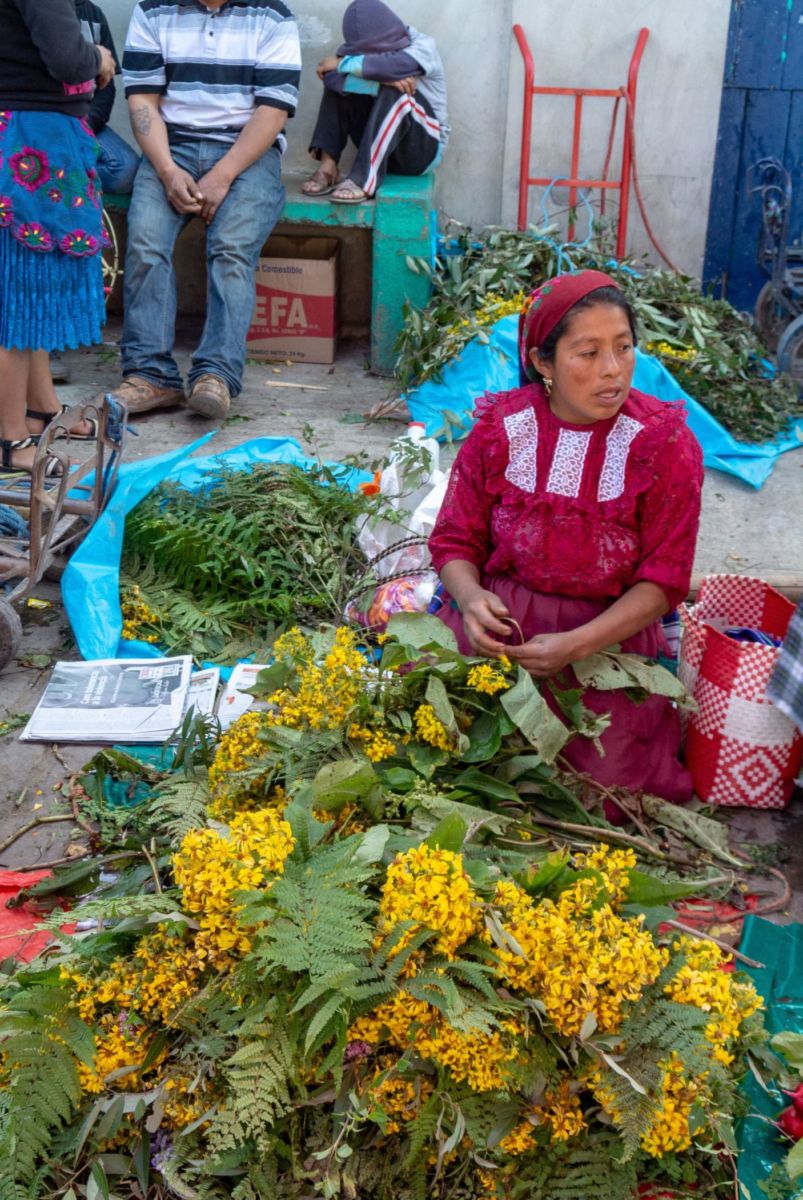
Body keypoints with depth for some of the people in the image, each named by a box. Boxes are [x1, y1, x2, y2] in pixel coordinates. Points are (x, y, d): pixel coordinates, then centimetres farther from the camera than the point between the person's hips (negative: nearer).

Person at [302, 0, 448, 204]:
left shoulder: (422, 45, -13)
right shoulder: (363, 47, -2)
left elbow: (395, 65, -35)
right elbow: (331, 77, -21)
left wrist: (342, 63, -23)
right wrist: (380, 79, -33)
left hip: (423, 147, -4)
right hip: (380, 145, 4)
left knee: (396, 91, -31)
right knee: (339, 81, -9)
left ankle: (363, 179, -37)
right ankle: (327, 167, -19)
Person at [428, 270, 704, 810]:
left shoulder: (665, 444, -10)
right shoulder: (501, 428, -5)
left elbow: (664, 579, -9)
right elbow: (455, 541, 2)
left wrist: (575, 645, -22)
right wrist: (471, 597, -22)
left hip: (609, 631, -1)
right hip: (498, 622, 2)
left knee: (612, 778, -15)